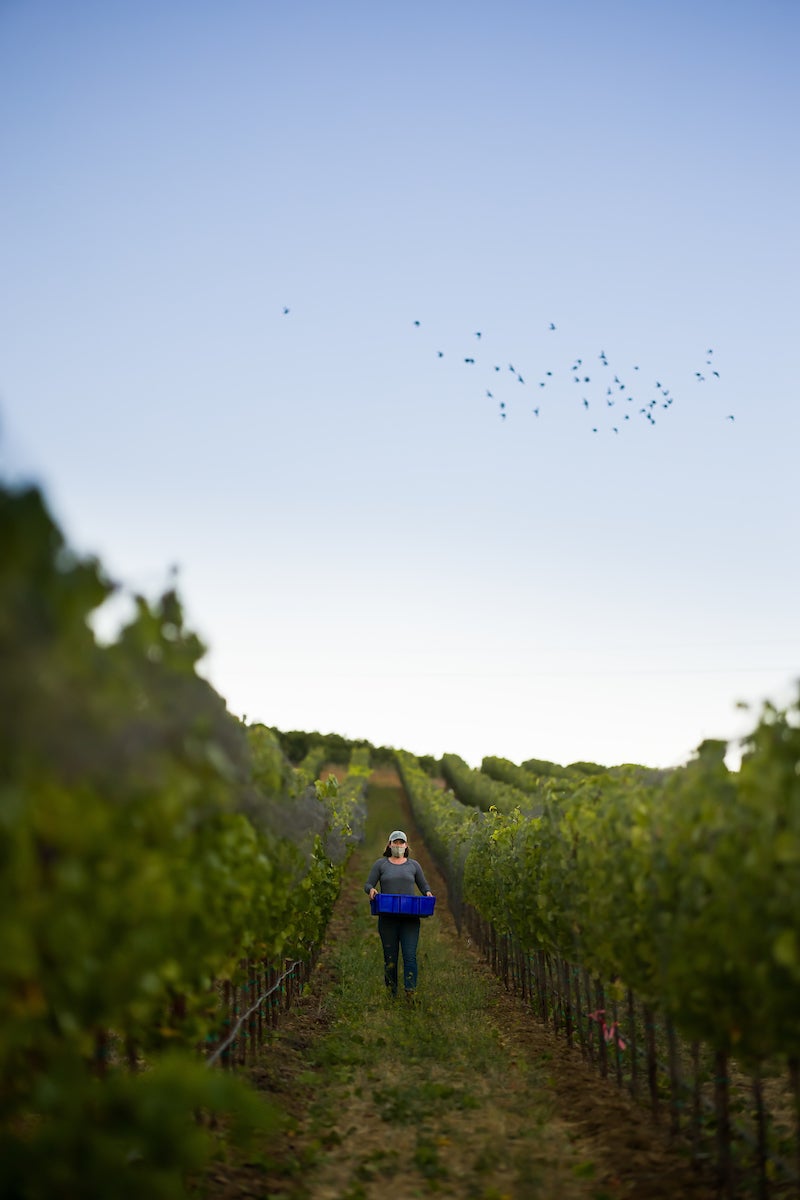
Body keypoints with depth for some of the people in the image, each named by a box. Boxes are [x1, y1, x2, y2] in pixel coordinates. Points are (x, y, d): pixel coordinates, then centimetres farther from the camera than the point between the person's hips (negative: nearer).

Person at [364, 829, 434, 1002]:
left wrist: (428, 893, -5)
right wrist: (371, 890, -17)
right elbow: (368, 884, 6)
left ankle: (411, 995, -17)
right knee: (390, 958, 6)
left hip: (410, 918, 0)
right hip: (388, 918, 0)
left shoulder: (413, 865, 11)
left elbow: (423, 886, 17)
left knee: (410, 956, -11)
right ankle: (391, 994, 16)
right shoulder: (381, 864, 7)